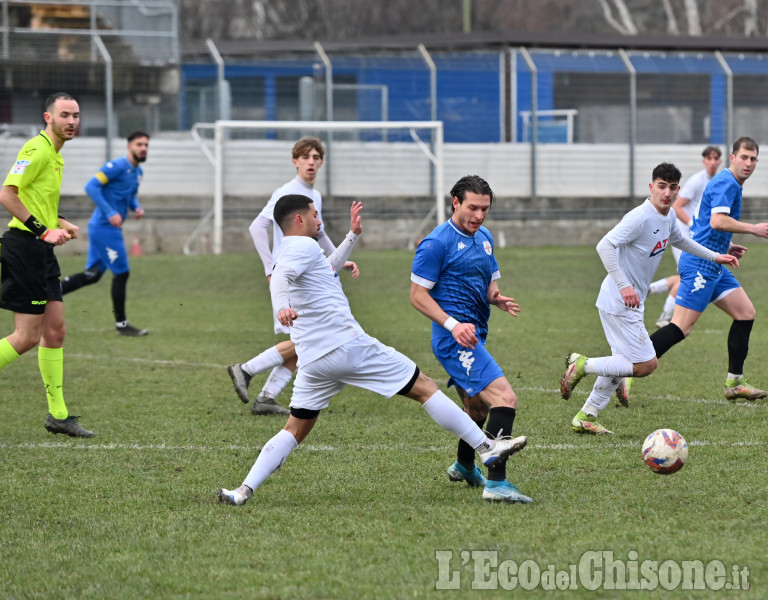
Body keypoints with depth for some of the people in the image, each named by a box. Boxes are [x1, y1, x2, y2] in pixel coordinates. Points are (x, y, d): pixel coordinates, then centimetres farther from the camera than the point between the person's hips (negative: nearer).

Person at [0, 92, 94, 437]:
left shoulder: (54, 155, 18)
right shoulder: (37, 150, -13)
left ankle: (58, 415, 13)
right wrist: (41, 229, -23)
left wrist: (61, 225, 13)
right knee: (28, 336, -9)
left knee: (55, 331, 9)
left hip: (41, 252, 10)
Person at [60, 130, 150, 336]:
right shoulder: (117, 167, -15)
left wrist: (136, 207, 6)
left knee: (93, 274, 9)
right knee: (121, 273, -2)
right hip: (105, 226, -9)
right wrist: (110, 213, -26)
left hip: (100, 227, 9)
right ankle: (121, 324, 8)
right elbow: (91, 186, -21)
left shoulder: (138, 171, 13)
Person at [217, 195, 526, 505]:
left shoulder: (287, 253, 22)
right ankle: (486, 447, 2)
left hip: (312, 361, 9)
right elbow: (278, 277, -26)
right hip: (348, 345, -8)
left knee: (295, 430, 11)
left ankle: (244, 491, -5)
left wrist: (352, 236, 41)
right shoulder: (303, 246, -6)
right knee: (424, 388, 0)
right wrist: (282, 306, -39)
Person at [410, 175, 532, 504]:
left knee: (478, 407, 29)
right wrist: (453, 324, -23)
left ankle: (464, 467, 54)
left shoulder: (484, 237, 14)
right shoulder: (437, 243, -12)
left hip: (473, 337, 10)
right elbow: (417, 294, -11)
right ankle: (496, 483, -27)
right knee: (505, 399, -23)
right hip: (455, 338, -10)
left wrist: (497, 298, 0)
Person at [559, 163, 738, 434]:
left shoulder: (669, 216, 8)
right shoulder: (640, 217, -22)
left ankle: (585, 418, 23)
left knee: (623, 363, 16)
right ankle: (582, 365, 0)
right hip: (619, 302, -10)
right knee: (646, 365, -10)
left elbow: (678, 240, 31)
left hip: (632, 303, 10)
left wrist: (714, 257, 34)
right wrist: (624, 286, -32)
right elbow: (605, 246, -28)